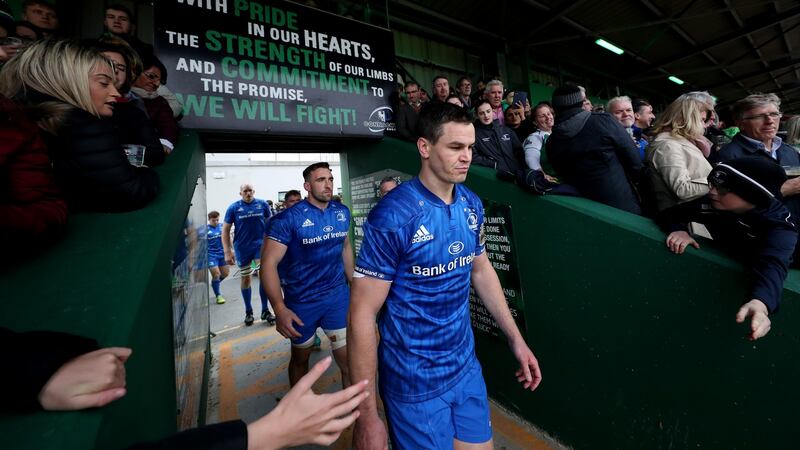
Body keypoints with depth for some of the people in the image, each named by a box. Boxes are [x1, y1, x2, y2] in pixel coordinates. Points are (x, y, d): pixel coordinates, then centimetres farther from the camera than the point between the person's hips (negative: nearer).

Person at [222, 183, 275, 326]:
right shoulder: (233, 207, -2)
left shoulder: (263, 204, -1)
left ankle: (265, 310, 5)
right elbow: (225, 230, 0)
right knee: (246, 278, 10)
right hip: (242, 248, 0)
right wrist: (227, 252, -6)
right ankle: (248, 312, 26)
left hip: (260, 244, 0)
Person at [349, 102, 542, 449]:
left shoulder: (472, 205, -3)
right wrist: (366, 414, -17)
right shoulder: (392, 216, -23)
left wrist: (516, 339, 10)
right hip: (414, 381, -5)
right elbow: (362, 315, -20)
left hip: (466, 366, 6)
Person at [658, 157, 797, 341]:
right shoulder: (713, 203, -17)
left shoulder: (779, 225, -26)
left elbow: (773, 264, -44)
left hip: (757, 287, -2)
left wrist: (759, 303, -64)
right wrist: (678, 229, -32)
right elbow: (671, 214, -8)